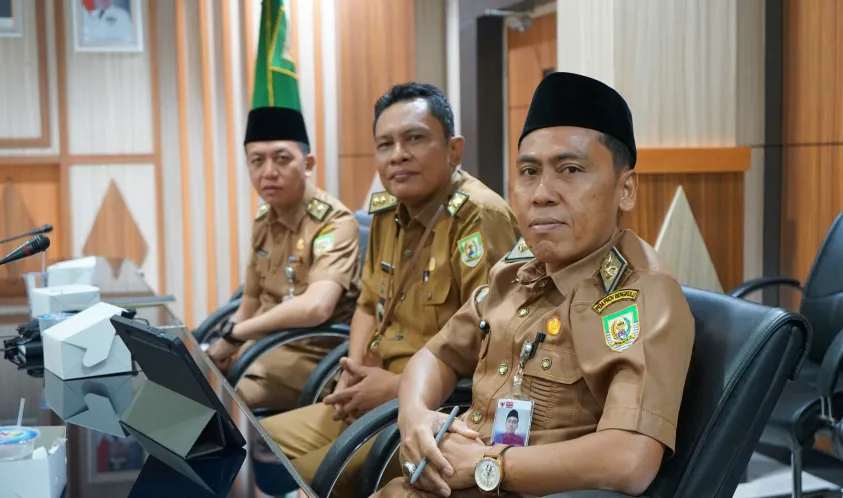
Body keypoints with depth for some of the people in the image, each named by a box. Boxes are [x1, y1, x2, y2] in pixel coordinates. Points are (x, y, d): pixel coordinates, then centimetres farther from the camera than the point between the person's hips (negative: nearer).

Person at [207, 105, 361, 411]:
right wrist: (224, 345, -6)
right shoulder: (263, 221, 8)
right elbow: (251, 304, 14)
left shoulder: (335, 222, -16)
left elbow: (315, 307, -32)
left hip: (310, 357, -7)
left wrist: (233, 334, -21)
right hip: (262, 345, 7)